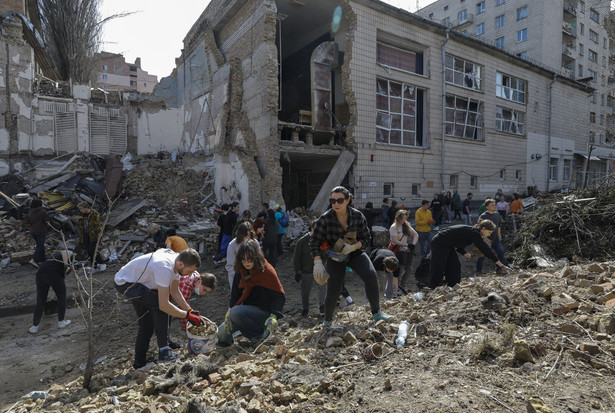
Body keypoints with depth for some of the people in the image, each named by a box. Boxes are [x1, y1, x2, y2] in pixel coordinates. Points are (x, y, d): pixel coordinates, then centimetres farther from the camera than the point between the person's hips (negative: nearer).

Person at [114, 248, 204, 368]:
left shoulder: (177, 261, -11)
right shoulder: (165, 268, -39)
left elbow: (174, 291, 1)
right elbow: (164, 305, -37)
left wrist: (191, 311, -5)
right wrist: (188, 316, -28)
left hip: (138, 282, 10)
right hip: (124, 283, -10)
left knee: (147, 323, 13)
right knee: (159, 304, -25)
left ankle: (139, 363, 27)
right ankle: (164, 352, -17)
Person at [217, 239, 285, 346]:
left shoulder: (267, 271, -18)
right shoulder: (240, 271, -1)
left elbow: (280, 296, -16)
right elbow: (235, 293, 4)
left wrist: (274, 316, -28)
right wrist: (230, 310, -11)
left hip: (264, 311, -5)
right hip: (249, 309, 6)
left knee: (236, 313, -29)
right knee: (222, 333, -6)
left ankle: (262, 333, -11)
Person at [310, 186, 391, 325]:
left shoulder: (358, 216, -13)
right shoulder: (325, 219, -18)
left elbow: (366, 238, -3)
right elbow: (314, 242, -13)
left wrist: (353, 247, -23)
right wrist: (318, 263, -23)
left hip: (355, 253, 1)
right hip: (335, 257, -1)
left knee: (371, 276, -24)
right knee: (333, 292, -3)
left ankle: (376, 313, -6)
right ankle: (327, 320, 27)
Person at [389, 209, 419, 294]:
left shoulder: (406, 225, 8)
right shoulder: (393, 227, -10)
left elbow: (416, 235, 11)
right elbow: (395, 241, -15)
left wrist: (413, 244, -6)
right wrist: (407, 244, -16)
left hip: (407, 251, 6)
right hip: (398, 251, -6)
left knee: (409, 270, 6)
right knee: (398, 270, -6)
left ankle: (402, 285, 28)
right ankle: (394, 289, 5)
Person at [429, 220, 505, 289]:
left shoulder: (473, 232, 8)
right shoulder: (473, 233, -20)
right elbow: (485, 249, -21)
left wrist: (464, 252, 5)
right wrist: (497, 261, -16)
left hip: (448, 245, 10)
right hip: (439, 243, -10)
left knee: (454, 267, 11)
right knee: (438, 268, -4)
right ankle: (433, 289, 3)